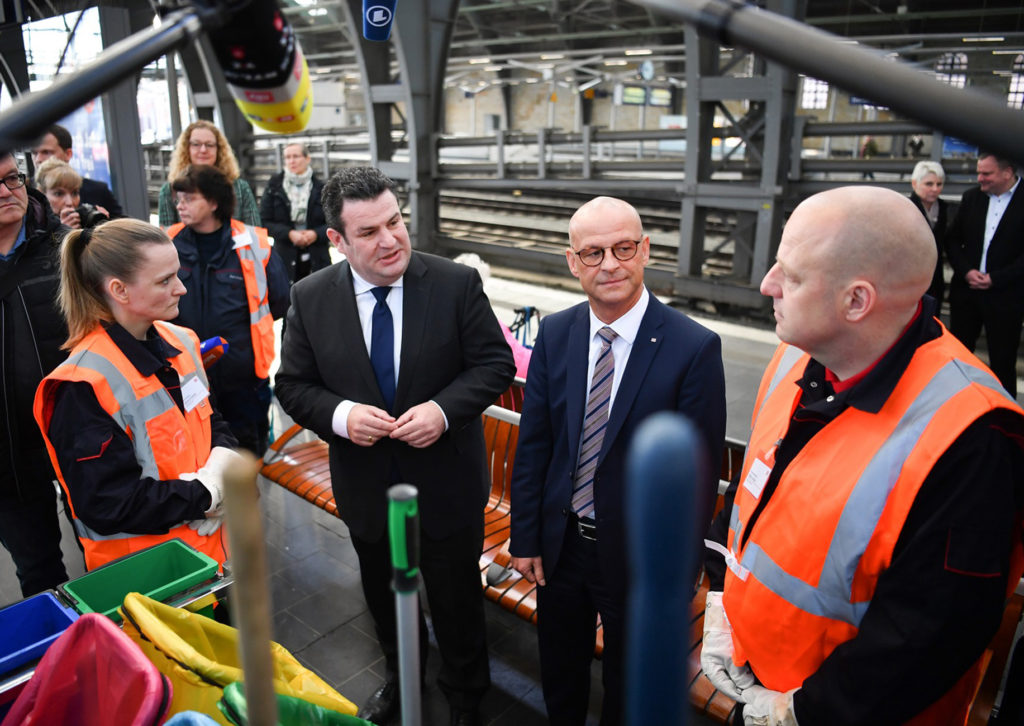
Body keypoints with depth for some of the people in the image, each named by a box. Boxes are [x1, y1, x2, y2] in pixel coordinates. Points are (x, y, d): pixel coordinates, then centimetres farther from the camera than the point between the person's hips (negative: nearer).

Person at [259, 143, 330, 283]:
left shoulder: (320, 187, 4)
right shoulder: (274, 186, 6)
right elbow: (264, 221, 2)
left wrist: (316, 234, -14)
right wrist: (289, 234, -12)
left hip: (317, 259, 0)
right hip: (285, 257, 0)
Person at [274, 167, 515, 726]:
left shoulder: (457, 283, -14)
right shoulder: (309, 298, -9)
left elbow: (495, 364, -10)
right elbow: (293, 385, -2)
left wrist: (443, 409, -25)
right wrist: (339, 415, -22)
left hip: (446, 481, -2)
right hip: (366, 486, 3)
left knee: (456, 597, 17)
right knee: (383, 595, 26)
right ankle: (399, 676, 57)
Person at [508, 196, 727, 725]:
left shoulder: (694, 348, -19)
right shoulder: (554, 334, -7)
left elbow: (699, 473, -15)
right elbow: (532, 445, -2)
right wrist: (524, 539, 0)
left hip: (638, 552, -3)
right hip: (560, 541, 4)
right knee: (559, 669, 27)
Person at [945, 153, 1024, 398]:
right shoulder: (971, 197, 5)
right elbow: (952, 239, 5)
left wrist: (995, 278, -15)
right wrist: (966, 271, -8)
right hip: (966, 289, 3)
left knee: (1002, 361, 7)